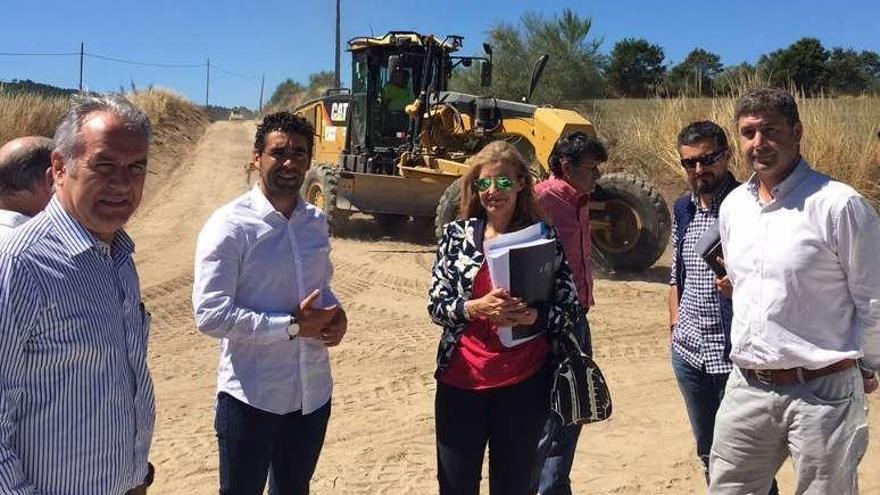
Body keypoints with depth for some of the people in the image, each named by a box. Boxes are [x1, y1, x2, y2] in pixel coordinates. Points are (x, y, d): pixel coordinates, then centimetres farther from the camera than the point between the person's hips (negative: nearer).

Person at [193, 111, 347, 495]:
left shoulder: (317, 222, 4)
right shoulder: (229, 225, -15)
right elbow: (211, 315, -20)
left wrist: (337, 314, -5)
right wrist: (292, 326, -21)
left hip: (313, 393, 6)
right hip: (252, 397, -5)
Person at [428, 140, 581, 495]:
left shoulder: (545, 237, -1)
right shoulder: (456, 234, 1)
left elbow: (570, 312, -1)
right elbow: (436, 305, 0)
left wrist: (531, 315, -21)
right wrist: (476, 307, -20)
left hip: (524, 385, 0)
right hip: (461, 381, 1)